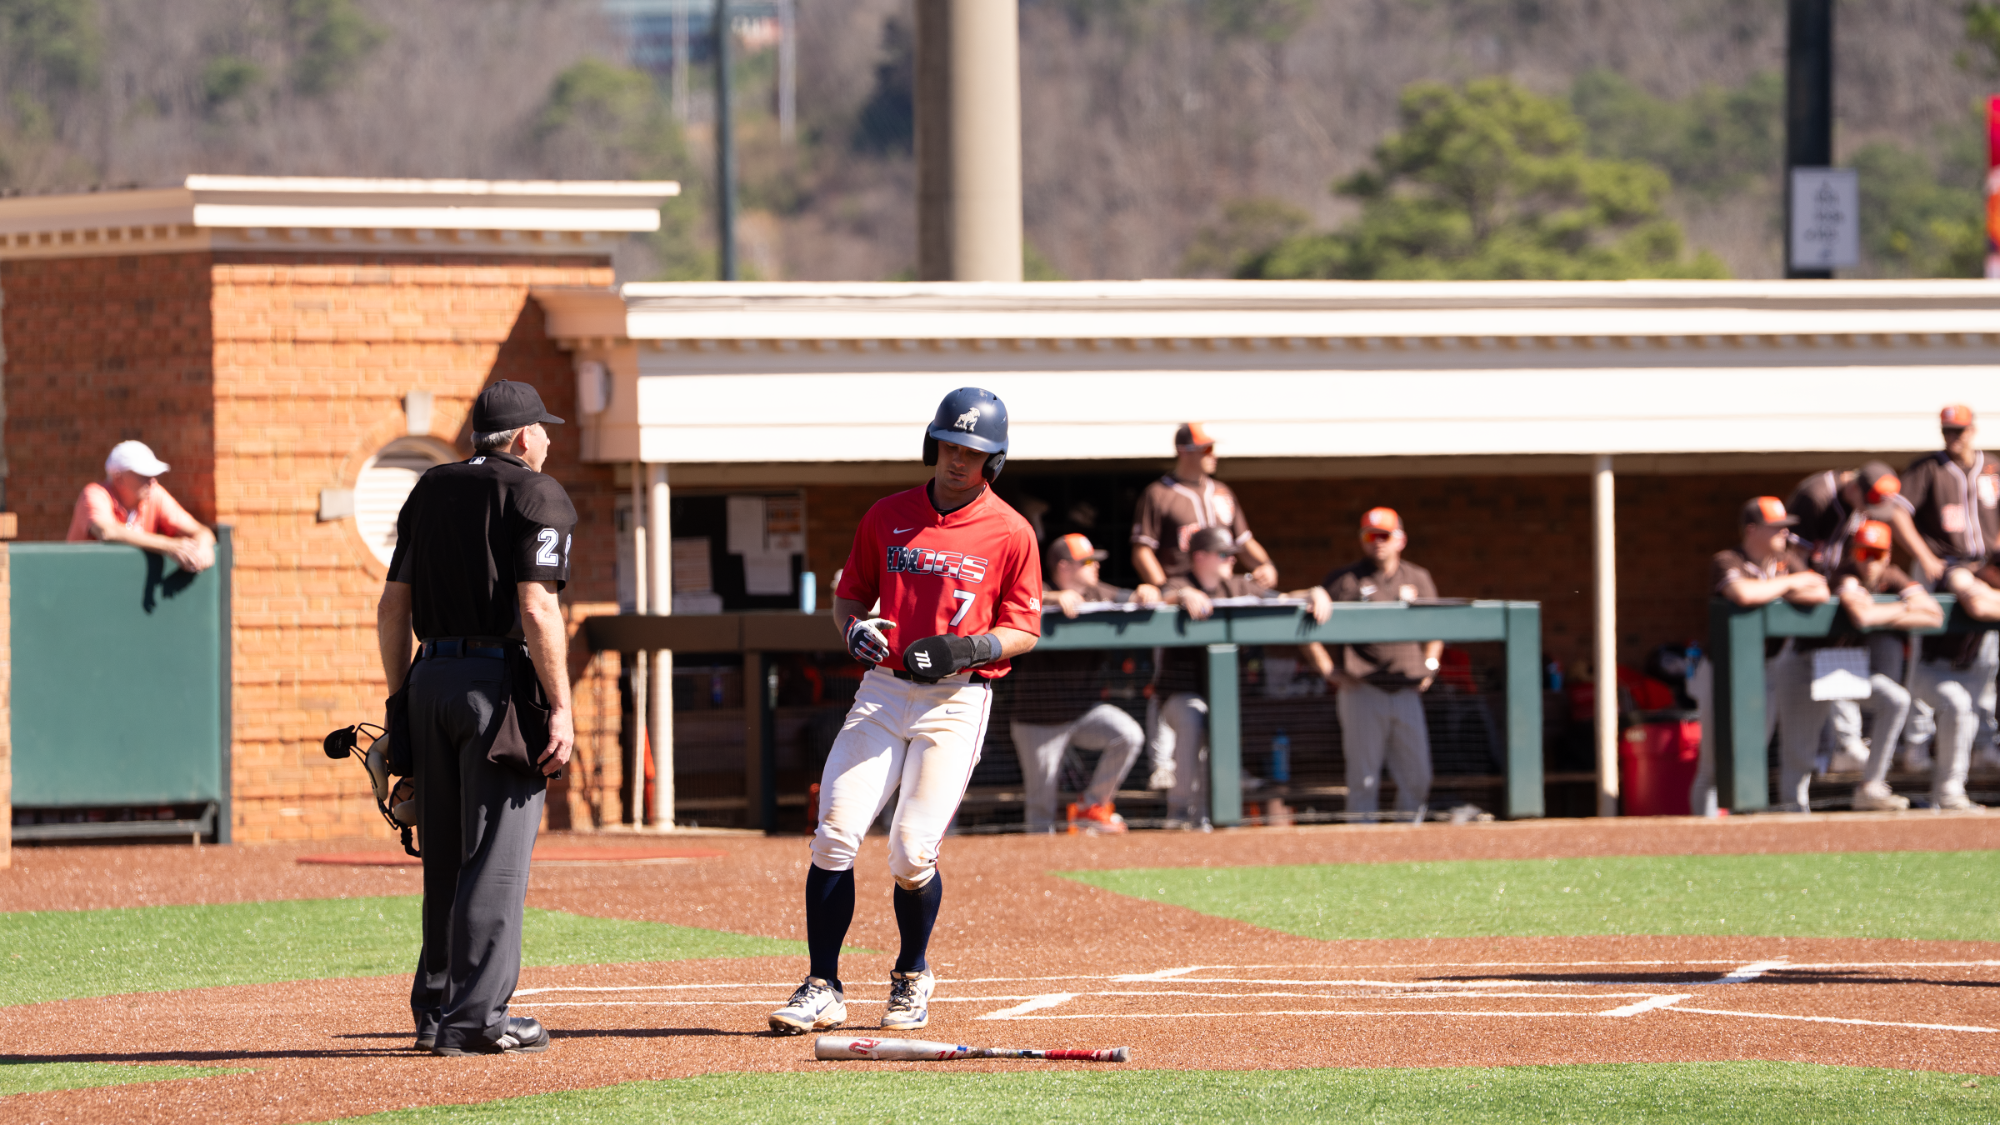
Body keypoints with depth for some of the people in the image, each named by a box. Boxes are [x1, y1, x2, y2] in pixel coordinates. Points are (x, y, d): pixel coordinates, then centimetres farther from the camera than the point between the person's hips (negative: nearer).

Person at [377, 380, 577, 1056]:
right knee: (497, 855, -5)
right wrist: (561, 708, -15)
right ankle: (475, 1018, -8)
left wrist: (401, 700, 19)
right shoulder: (536, 493, -5)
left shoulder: (429, 492, 15)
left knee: (443, 856, 13)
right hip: (500, 679, -7)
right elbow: (537, 609, -15)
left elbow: (392, 609, 14)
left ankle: (435, 1011, 16)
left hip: (430, 678, 7)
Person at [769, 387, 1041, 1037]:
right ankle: (822, 990, -4)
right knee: (835, 836, -11)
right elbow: (849, 593, 19)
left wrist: (964, 649, -17)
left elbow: (1023, 631, 1)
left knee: (912, 854, -10)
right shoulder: (887, 517, 11)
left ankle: (911, 978, 17)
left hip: (957, 699, -3)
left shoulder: (1010, 534, 1)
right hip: (883, 689, 3)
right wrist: (853, 627, -5)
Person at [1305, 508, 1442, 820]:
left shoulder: (1419, 580, 14)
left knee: (1417, 778, 3)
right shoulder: (1344, 580, 0)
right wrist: (1328, 670, -7)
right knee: (1364, 780, -5)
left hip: (1407, 691, 4)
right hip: (1363, 692, -4)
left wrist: (1429, 665, 12)